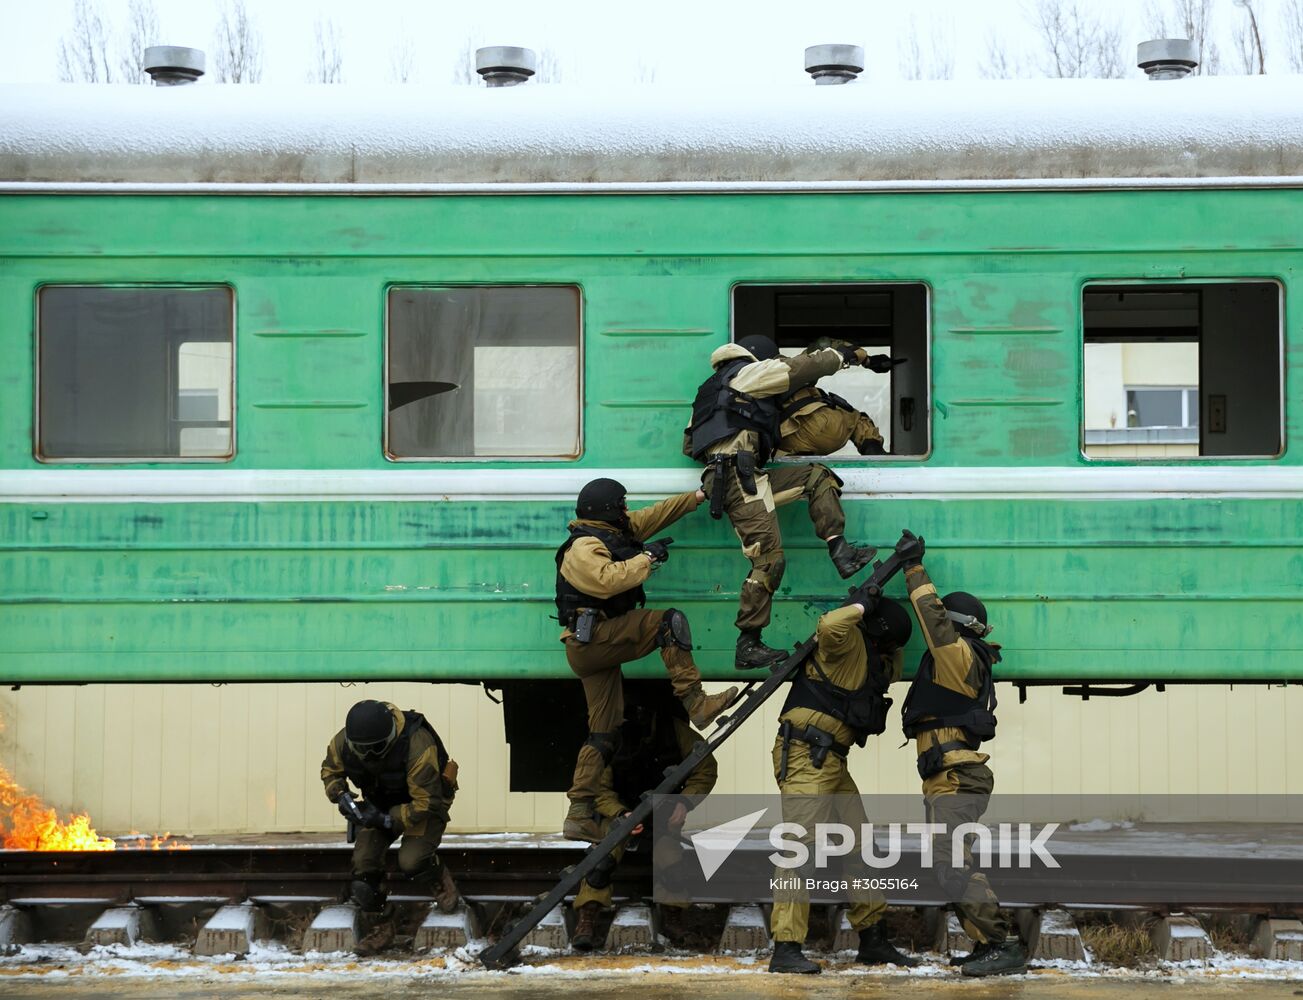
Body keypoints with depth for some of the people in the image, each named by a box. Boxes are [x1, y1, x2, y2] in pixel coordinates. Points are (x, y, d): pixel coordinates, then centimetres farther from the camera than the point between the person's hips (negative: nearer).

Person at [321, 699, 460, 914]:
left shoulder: (417, 746, -38)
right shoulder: (343, 742, -23)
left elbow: (426, 804, -29)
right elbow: (330, 770, 2)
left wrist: (387, 821, -35)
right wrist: (339, 794, -19)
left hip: (423, 801, -5)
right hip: (381, 803, 5)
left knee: (411, 861, -25)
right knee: (363, 860, -11)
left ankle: (442, 886, 8)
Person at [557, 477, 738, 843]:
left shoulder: (614, 531, 17)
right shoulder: (584, 547, -11)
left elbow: (654, 516, 27)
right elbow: (608, 580, -29)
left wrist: (698, 496, 27)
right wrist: (646, 558, -19)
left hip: (598, 647, 10)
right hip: (591, 638, -10)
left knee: (604, 731, 5)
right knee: (671, 622, -18)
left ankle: (580, 814, 1)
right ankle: (696, 703, -28)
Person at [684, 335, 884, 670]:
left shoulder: (714, 388, 31)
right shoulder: (748, 372, 6)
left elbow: (690, 445, 29)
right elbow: (799, 368, 1)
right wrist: (846, 356, 13)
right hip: (738, 475, -10)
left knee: (818, 476, 11)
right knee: (769, 559, -15)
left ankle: (840, 552, -8)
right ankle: (747, 647, -16)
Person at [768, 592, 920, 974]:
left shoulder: (870, 659, 22)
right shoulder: (848, 643, -7)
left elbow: (893, 668, 41)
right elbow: (830, 626, -31)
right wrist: (860, 607, -13)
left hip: (833, 763, 11)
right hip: (806, 756, -11)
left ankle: (873, 941, 24)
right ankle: (785, 949, -21)